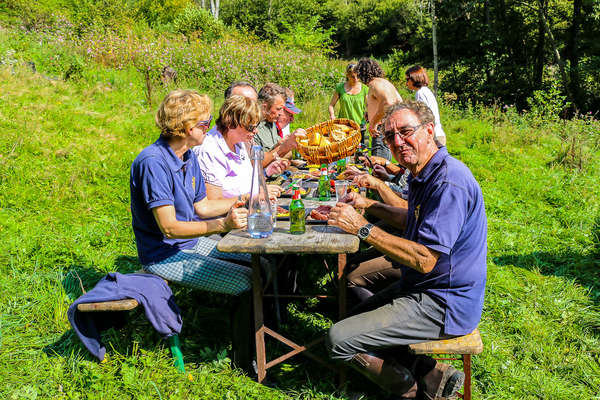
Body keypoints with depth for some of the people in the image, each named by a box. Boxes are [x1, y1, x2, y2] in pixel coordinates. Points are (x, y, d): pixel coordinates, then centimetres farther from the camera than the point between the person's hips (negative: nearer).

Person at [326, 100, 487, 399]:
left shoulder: (449, 182, -25)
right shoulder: (423, 174, 8)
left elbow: (424, 259, -30)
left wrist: (361, 227, -26)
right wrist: (369, 206, 14)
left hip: (441, 306, -11)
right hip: (420, 288, 11)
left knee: (339, 340, -13)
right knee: (355, 318, 23)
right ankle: (431, 375, 11)